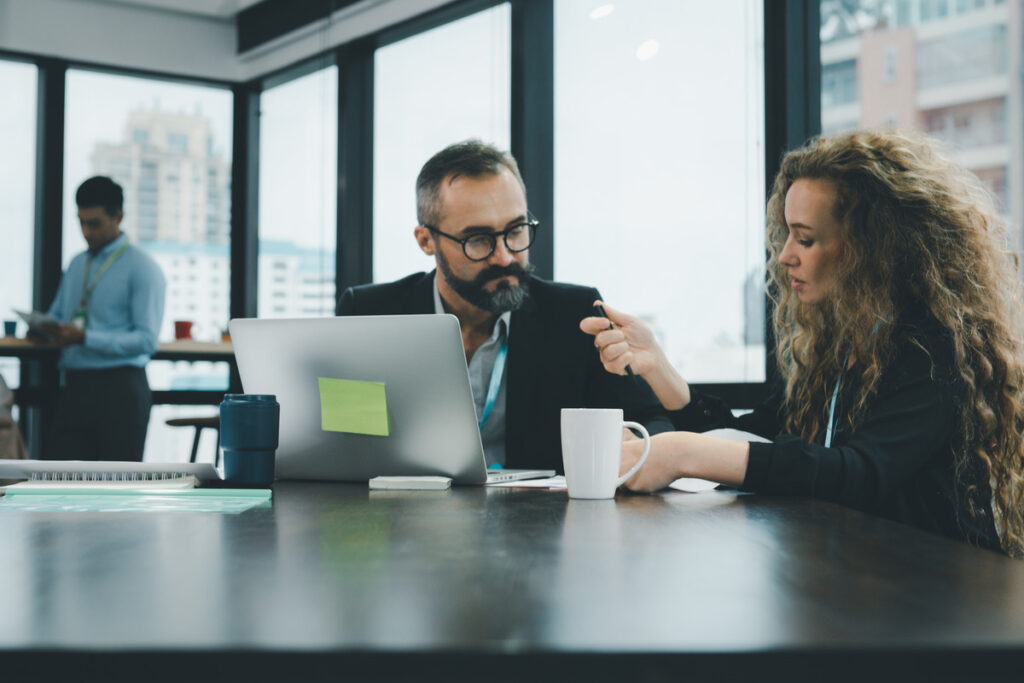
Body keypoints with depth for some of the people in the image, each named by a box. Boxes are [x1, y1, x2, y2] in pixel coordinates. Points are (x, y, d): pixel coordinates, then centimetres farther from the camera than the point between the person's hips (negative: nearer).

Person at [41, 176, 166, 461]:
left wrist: (85, 338, -22)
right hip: (74, 386, 6)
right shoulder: (77, 264, 18)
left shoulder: (142, 268, -5)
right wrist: (45, 328, 2)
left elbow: (146, 339, -14)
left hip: (120, 388, -6)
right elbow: (57, 314, 27)